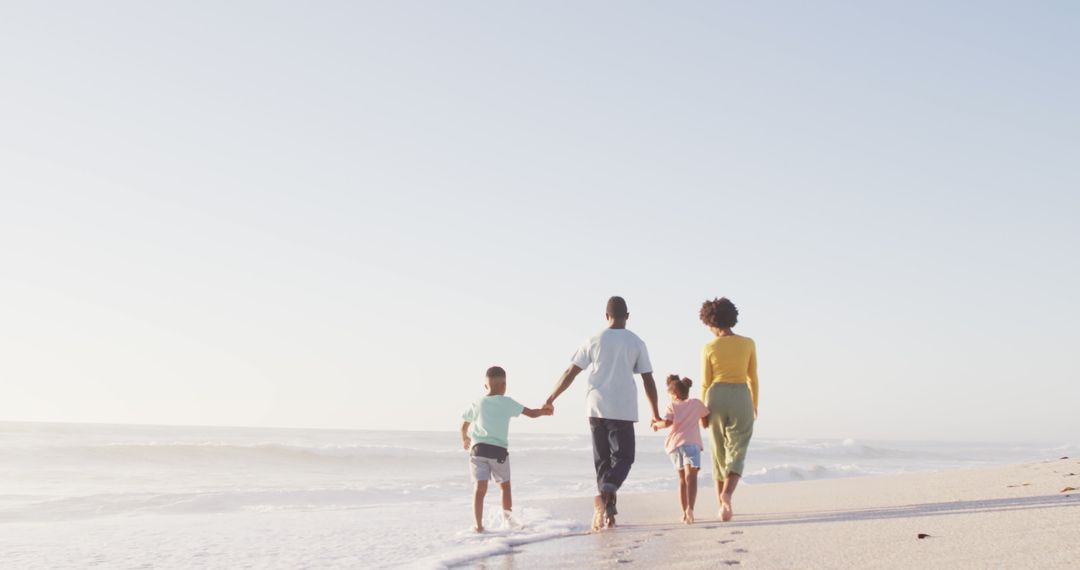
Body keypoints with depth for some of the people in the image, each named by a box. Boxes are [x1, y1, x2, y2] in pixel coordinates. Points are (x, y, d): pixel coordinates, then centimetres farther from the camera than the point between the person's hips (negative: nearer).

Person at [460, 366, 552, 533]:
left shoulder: (477, 404, 11)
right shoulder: (507, 403, 5)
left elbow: (464, 427, 20)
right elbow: (532, 413, 7)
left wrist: (465, 440, 40)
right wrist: (544, 411, 27)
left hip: (478, 448, 1)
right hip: (498, 450, -1)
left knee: (480, 487, -6)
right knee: (505, 485, 19)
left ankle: (479, 525, -13)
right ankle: (508, 516, 24)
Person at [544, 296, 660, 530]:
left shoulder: (594, 341, 6)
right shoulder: (636, 343, 4)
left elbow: (570, 373, 5)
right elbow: (648, 380, 4)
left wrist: (551, 399, 14)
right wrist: (655, 413, 13)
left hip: (597, 407, 2)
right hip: (623, 410, -2)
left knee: (602, 460, 11)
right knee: (622, 457, 2)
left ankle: (607, 512, 7)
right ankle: (606, 492, -27)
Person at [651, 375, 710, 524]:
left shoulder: (672, 406, 11)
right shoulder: (696, 403, 17)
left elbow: (667, 422, -7)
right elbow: (705, 423, 23)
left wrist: (657, 425, 11)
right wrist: (704, 422, 45)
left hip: (674, 444, 2)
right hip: (691, 443, -2)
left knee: (682, 479, 17)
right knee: (691, 476, -15)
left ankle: (684, 512, 19)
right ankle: (690, 508, -36)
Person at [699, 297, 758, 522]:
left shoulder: (709, 347, -2)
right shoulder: (748, 343, 1)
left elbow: (706, 382, 1)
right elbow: (753, 378, 5)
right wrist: (754, 405, 15)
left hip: (716, 397, 1)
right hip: (741, 398, -1)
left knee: (720, 452, 13)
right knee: (737, 452, 0)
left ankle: (724, 505, 16)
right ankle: (727, 493, -28)